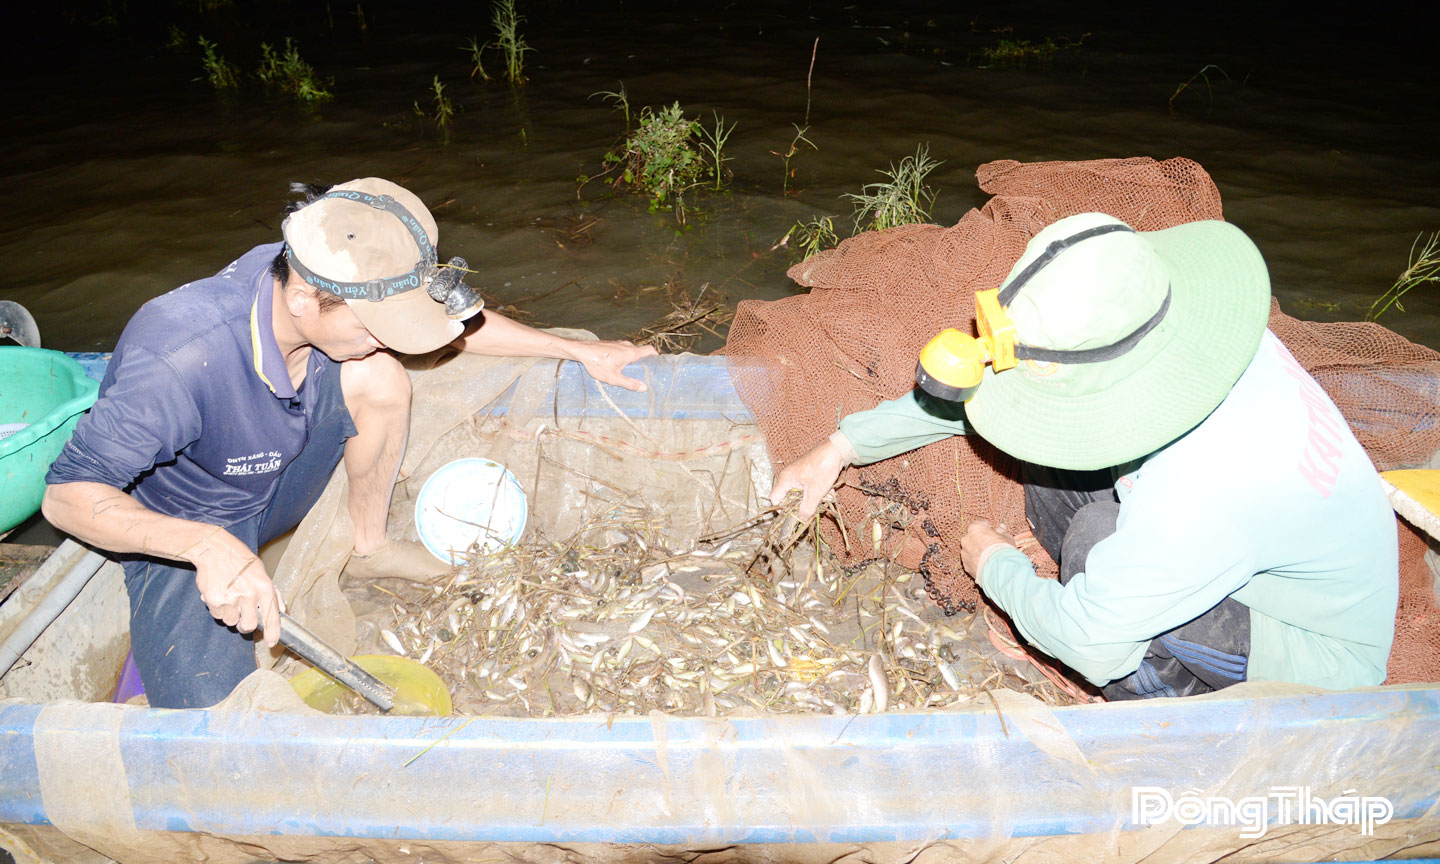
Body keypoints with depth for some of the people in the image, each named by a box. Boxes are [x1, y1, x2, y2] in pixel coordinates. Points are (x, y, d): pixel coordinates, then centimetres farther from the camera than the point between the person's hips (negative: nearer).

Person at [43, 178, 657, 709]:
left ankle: (369, 548, 5)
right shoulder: (179, 361, -41)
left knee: (379, 379, -19)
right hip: (178, 537, -5)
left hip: (271, 491, 6)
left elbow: (449, 319, -6)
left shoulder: (326, 284, -22)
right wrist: (208, 547, -48)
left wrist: (578, 350, -5)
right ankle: (164, 632, 12)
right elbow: (67, 495, -31)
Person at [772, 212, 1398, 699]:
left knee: (1101, 534, -30)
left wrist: (995, 565, -9)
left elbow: (1087, 644, -28)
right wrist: (844, 445, -8)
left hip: (1319, 660, -6)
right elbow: (974, 381, -9)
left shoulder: (1202, 496, -43)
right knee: (1057, 457, -6)